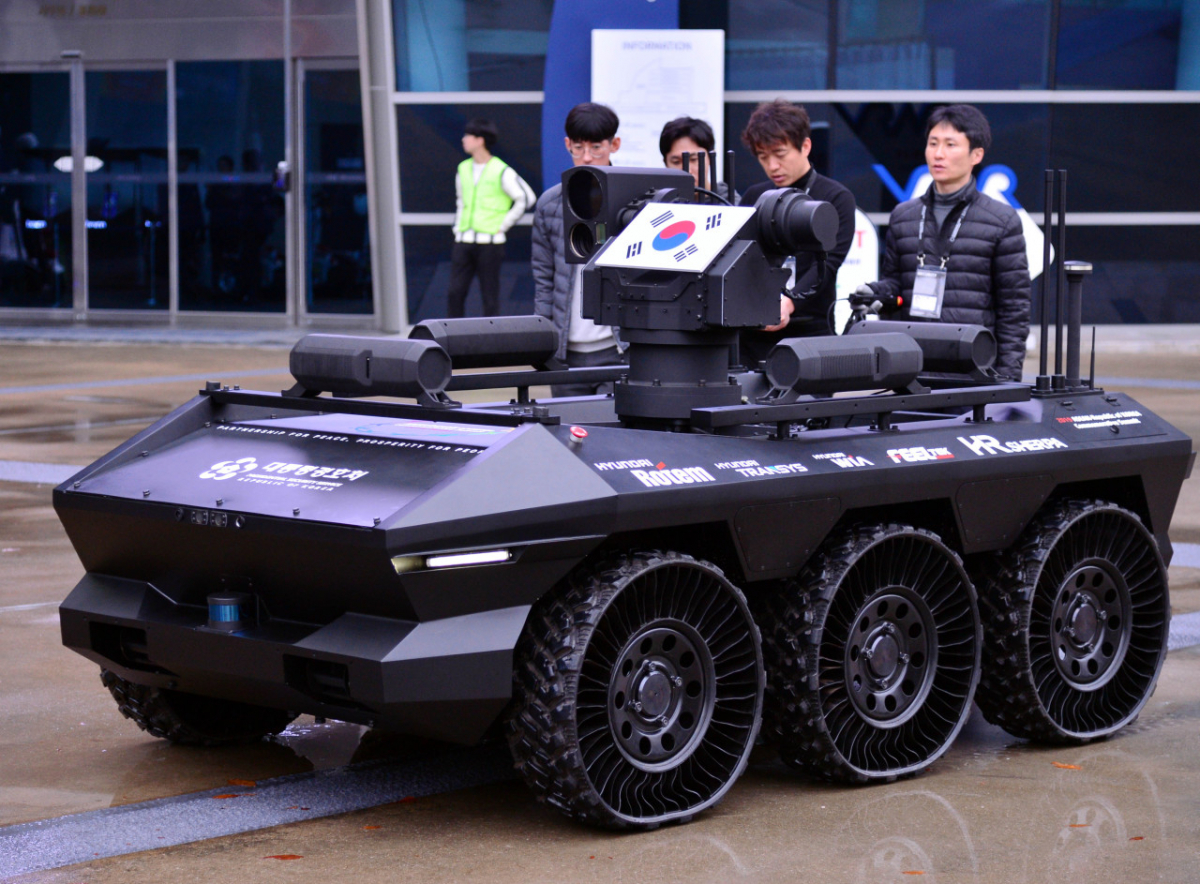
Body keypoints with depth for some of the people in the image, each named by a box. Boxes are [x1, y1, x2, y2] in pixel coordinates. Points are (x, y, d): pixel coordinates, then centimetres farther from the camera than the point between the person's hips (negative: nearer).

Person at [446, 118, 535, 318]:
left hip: (490, 242, -5)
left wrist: (503, 225, -7)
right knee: (455, 292, -1)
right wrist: (458, 227, 14)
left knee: (490, 296, 0)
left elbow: (526, 198, -9)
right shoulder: (463, 169, 12)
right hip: (463, 241, 5)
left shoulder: (501, 172, -7)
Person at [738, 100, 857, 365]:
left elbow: (826, 264, -11)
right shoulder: (754, 197, 14)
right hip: (753, 332, 3)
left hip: (808, 333, -3)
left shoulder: (836, 199, 1)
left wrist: (789, 303, -28)